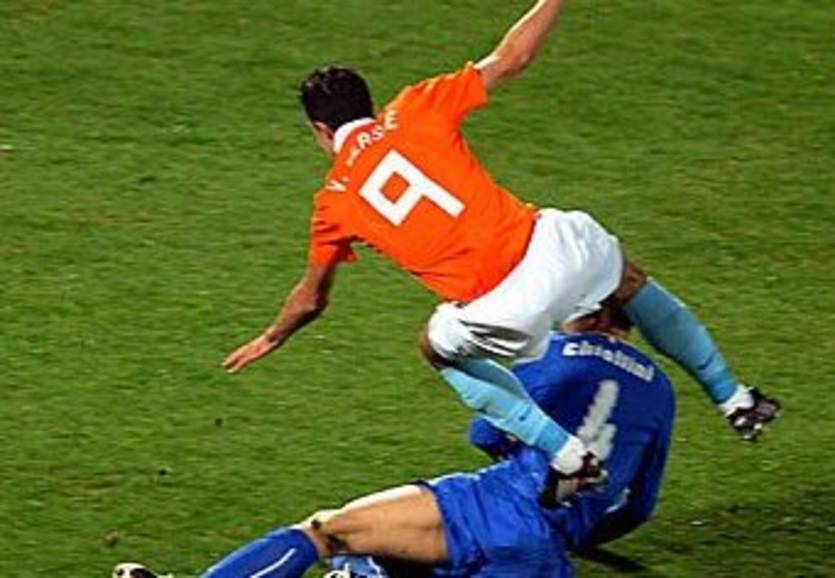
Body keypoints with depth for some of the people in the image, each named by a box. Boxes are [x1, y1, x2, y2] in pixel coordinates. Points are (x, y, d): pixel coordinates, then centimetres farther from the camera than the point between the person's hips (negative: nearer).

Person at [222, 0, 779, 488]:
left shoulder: (335, 203, 9)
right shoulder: (414, 111, 6)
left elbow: (311, 300, 23)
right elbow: (511, 59, 9)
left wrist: (270, 341, 42)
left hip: (503, 311, -2)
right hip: (553, 246, 2)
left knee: (441, 347, 33)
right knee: (630, 279, 34)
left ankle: (564, 453, 19)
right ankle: (733, 397, 43)